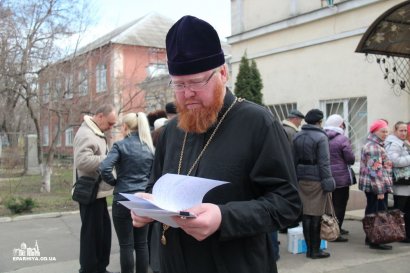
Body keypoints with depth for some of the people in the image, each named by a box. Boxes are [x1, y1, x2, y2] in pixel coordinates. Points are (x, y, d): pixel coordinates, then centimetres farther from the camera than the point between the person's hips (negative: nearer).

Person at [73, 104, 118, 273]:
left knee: (103, 230, 16)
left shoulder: (96, 133, 15)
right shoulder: (86, 134, -18)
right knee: (91, 232, 0)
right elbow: (83, 161, -31)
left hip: (98, 191, 10)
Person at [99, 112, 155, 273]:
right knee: (141, 243, 12)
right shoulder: (149, 147, 9)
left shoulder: (120, 145, -7)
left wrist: (114, 182, -3)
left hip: (123, 200, -5)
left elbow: (105, 169, -19)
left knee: (126, 245, 3)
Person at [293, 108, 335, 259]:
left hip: (301, 179, 6)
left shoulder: (297, 136, 8)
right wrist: (328, 183, -11)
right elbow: (324, 162, -14)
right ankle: (315, 250, 9)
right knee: (316, 215, 2)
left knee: (306, 214, 10)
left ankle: (309, 248, 18)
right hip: (316, 179, -6)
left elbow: (294, 159, 10)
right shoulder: (321, 137, -11)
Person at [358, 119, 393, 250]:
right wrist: (380, 190, -22)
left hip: (369, 186, 10)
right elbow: (376, 170, -22)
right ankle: (376, 241, -1)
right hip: (377, 186, -10)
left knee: (372, 212, 14)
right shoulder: (374, 147, -16)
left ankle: (371, 238, 22)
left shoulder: (371, 145, 17)